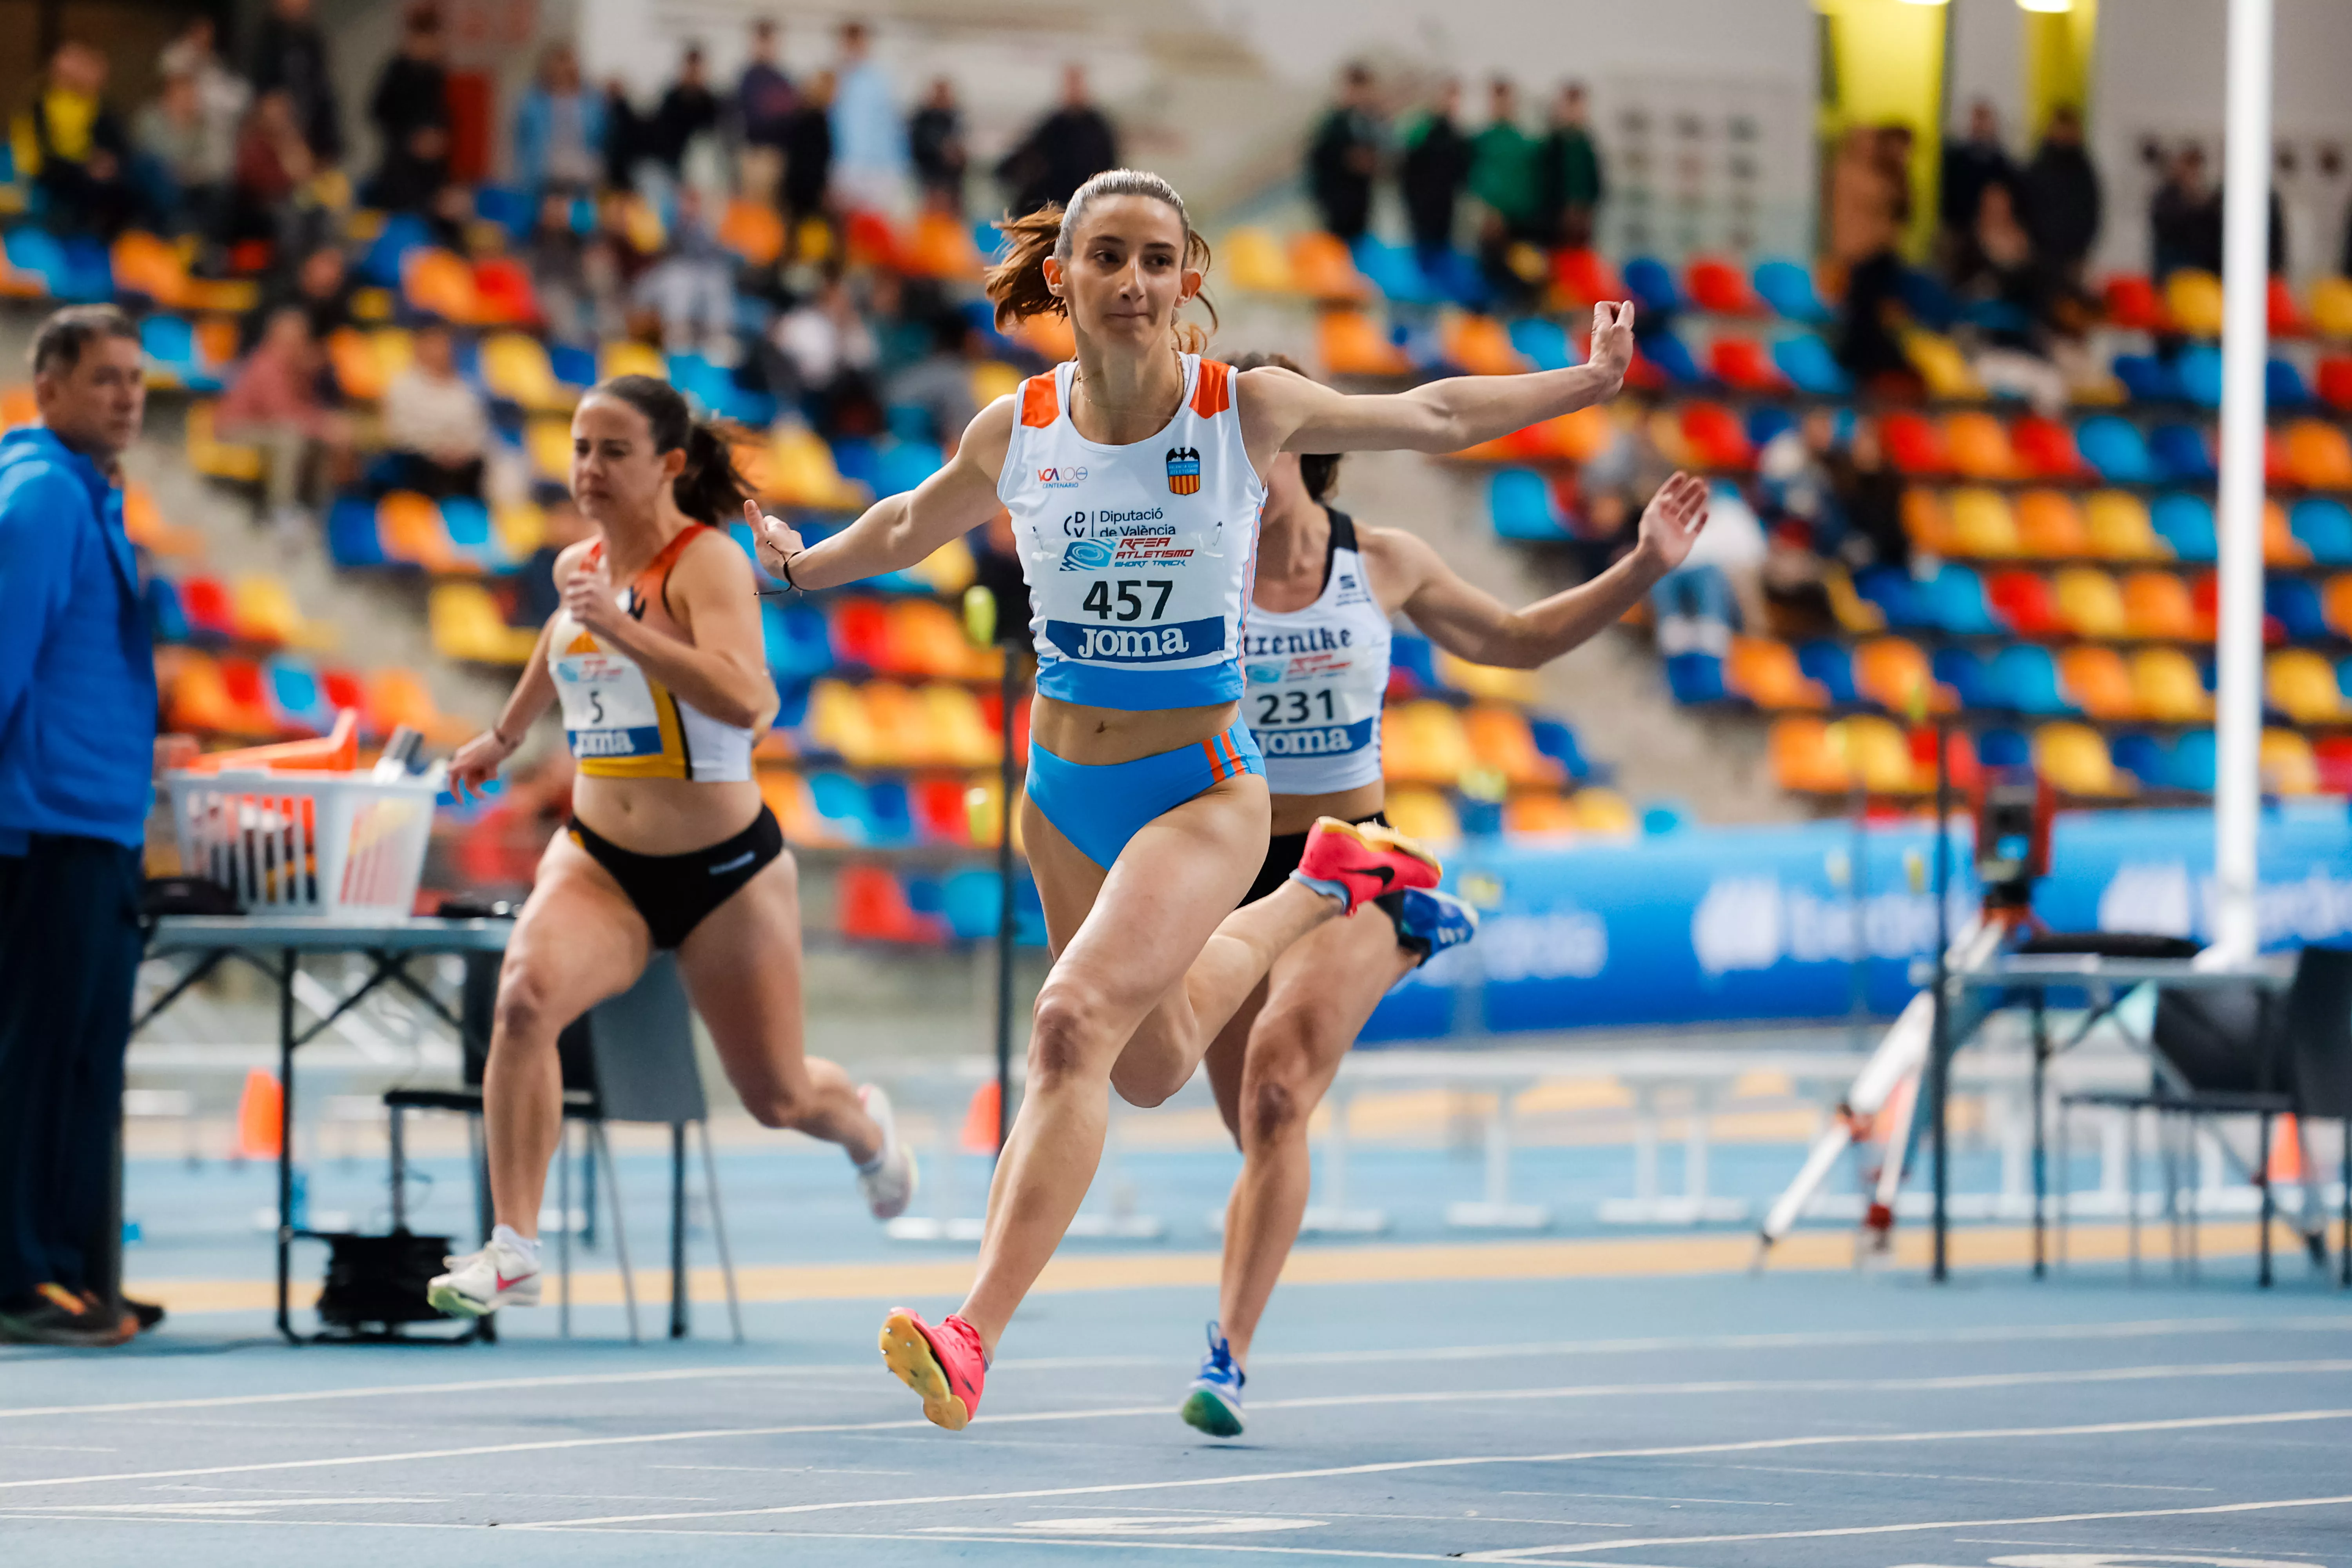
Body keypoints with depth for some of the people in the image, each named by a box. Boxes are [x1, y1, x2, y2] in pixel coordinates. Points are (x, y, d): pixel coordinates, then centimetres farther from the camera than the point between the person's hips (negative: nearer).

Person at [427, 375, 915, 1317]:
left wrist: (623, 630, -40)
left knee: (776, 1099, 10)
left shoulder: (708, 562, -18)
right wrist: (506, 735, 40)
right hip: (599, 860, 4)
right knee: (525, 999, -27)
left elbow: (747, 702, -35)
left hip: (725, 870, -4)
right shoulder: (581, 565, 2)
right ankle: (513, 1250, -24)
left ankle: (863, 1124, 49)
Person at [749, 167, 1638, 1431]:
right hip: (1065, 788, 4)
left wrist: (1586, 383, 8)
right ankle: (1326, 886, 50)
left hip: (1201, 791, -4)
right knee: (1150, 1071, 21)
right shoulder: (1015, 431, -6)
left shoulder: (1248, 409, -13)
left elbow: (1432, 416, 4)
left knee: (1074, 1021, -26)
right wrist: (801, 567, 21)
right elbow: (911, 527, 18)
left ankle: (974, 1336, -29)